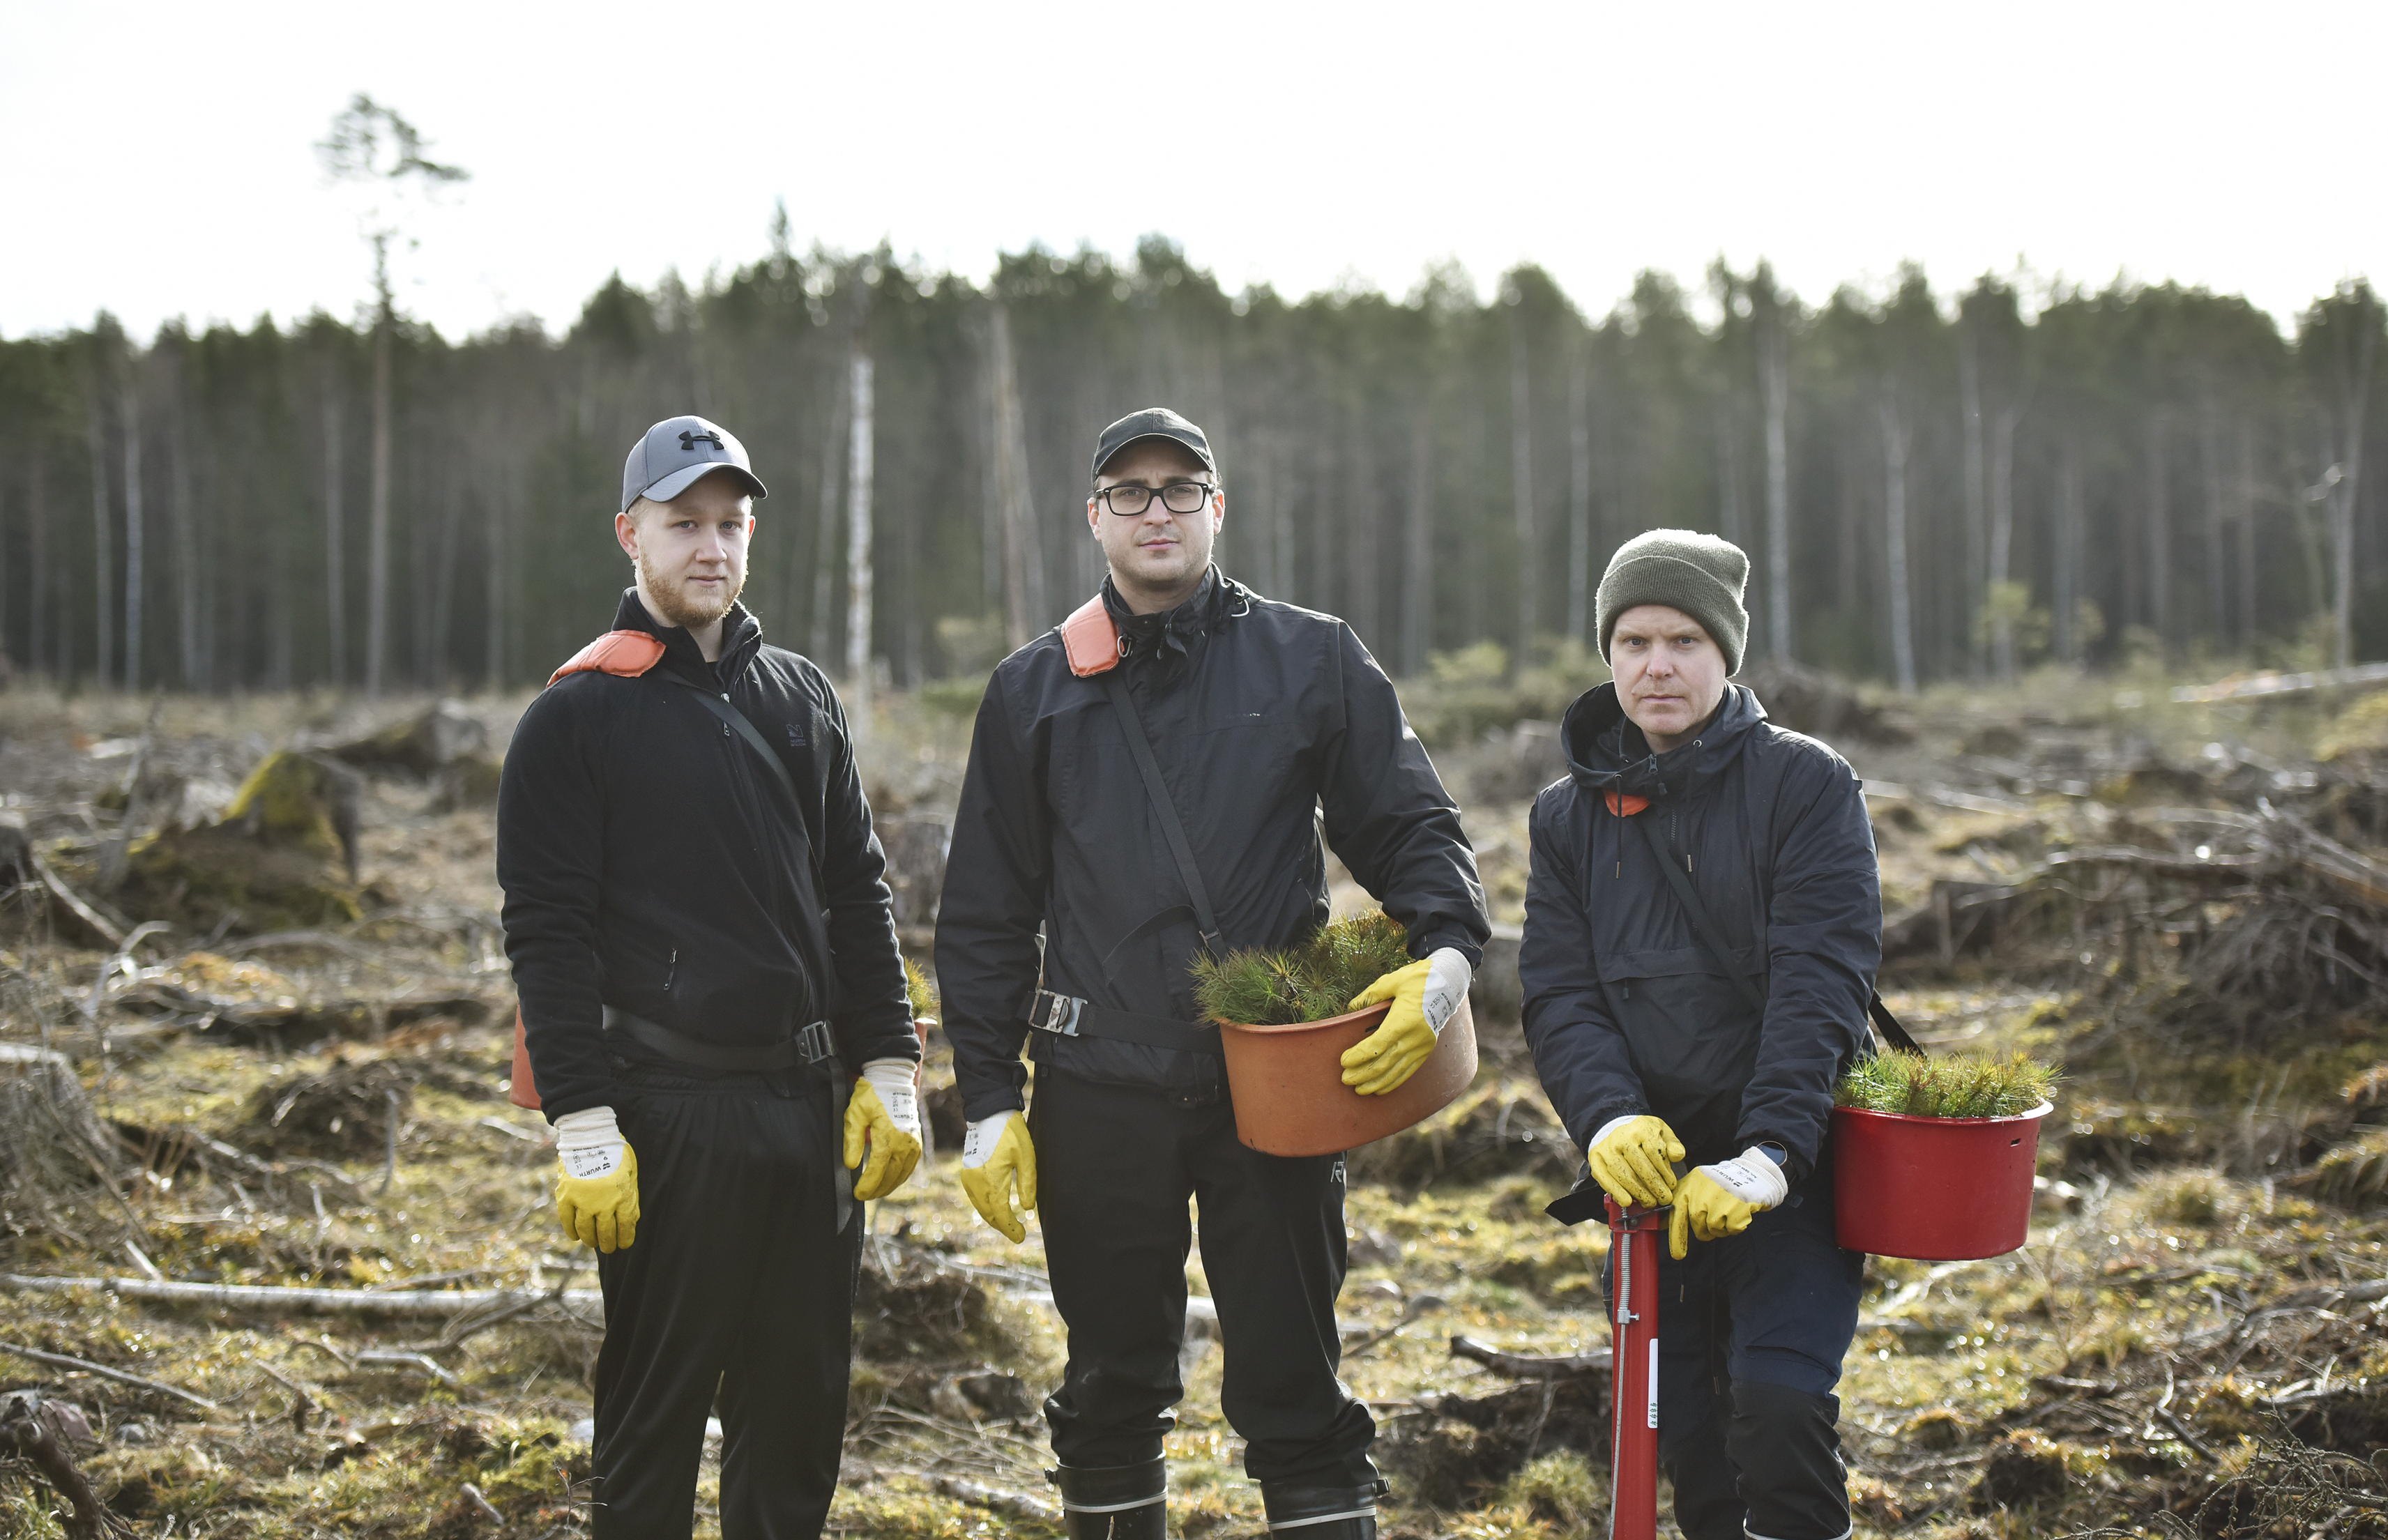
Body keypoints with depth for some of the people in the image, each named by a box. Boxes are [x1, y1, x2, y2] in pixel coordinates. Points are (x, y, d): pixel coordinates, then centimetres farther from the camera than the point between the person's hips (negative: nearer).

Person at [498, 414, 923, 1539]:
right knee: (655, 1409, 3)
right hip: (668, 1110, -5)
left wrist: (887, 1069, 7)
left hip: (809, 1102, 5)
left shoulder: (800, 699, 13)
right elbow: (548, 934, -8)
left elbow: (857, 895, 15)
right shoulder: (578, 717, -4)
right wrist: (582, 1126, -14)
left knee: (804, 1400, 11)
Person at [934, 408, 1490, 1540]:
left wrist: (1446, 955, -16)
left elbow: (1410, 828, 5)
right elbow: (985, 916, 11)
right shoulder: (1035, 691, 9)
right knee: (1112, 1390, 12)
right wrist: (991, 1103, 4)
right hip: (1100, 1094, 2)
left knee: (1293, 1383, 0)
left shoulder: (1313, 661, 6)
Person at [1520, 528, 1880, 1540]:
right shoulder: (1569, 815, 9)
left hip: (1790, 1168, -4)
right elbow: (1559, 992, 1)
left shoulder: (1807, 785, -4)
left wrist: (1768, 1154, -25)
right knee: (1679, 1425, 5)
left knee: (1780, 1399, -20)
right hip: (1651, 1168, 4)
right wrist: (1609, 1116, -20)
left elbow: (1820, 980, -13)